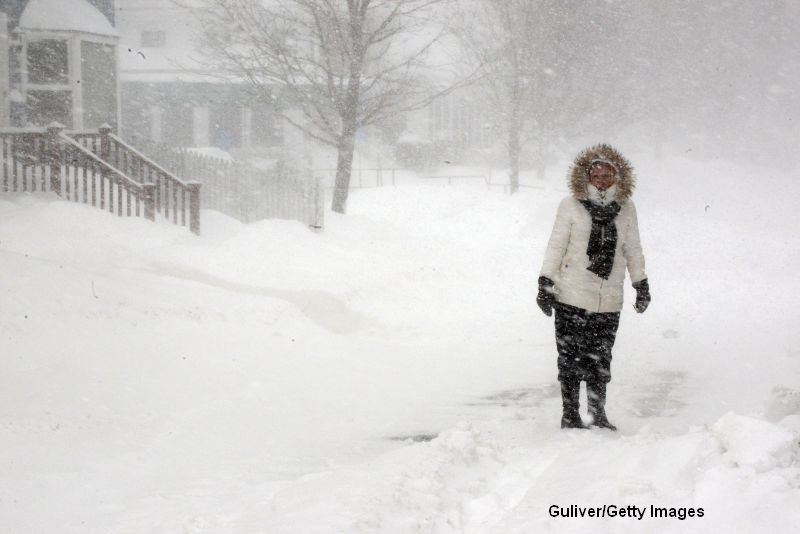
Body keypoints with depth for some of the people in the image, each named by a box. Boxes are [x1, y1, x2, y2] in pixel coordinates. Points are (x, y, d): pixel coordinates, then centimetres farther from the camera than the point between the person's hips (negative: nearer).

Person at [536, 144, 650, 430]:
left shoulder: (626, 208, 8)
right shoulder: (571, 206, 1)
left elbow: (633, 249, 17)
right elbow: (556, 246, 3)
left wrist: (641, 284, 17)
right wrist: (545, 283, -2)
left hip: (609, 301, 2)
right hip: (571, 299, -2)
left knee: (600, 360, 7)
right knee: (571, 358, 0)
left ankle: (598, 414, 18)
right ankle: (570, 415, 9)